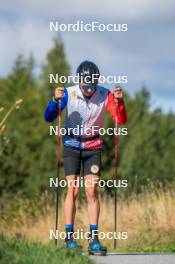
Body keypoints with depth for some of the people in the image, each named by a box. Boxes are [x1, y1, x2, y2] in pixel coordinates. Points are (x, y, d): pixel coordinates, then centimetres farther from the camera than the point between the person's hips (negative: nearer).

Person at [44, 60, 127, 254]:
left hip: (93, 146, 1)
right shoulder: (69, 93, -14)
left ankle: (94, 238, -5)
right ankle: (69, 237, -3)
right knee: (73, 190, -8)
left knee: (92, 191, -7)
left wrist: (119, 101, -32)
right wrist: (55, 100, -32)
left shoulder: (105, 95, -12)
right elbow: (48, 118, -15)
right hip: (72, 145, -1)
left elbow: (121, 121, -15)